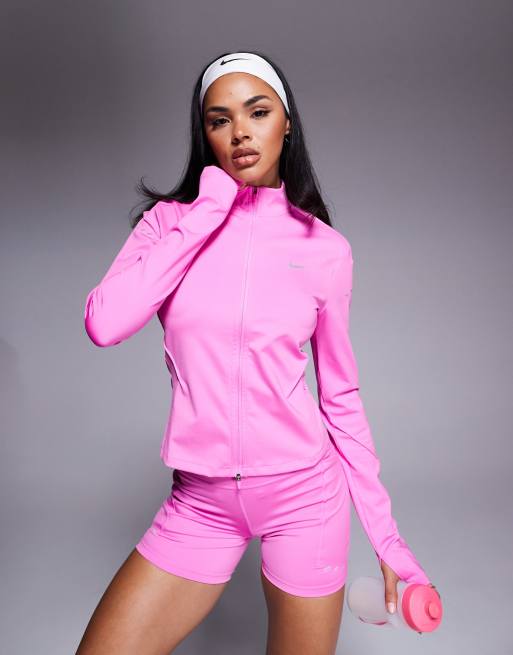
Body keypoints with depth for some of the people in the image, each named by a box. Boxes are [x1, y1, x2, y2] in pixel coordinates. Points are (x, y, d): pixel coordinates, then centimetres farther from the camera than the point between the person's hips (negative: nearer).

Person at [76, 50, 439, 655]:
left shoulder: (325, 247, -2)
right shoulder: (172, 220, 0)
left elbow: (341, 396, 3)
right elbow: (104, 325, -18)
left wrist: (385, 535, 3)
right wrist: (210, 209, -14)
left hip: (305, 492, 0)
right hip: (200, 501, 1)